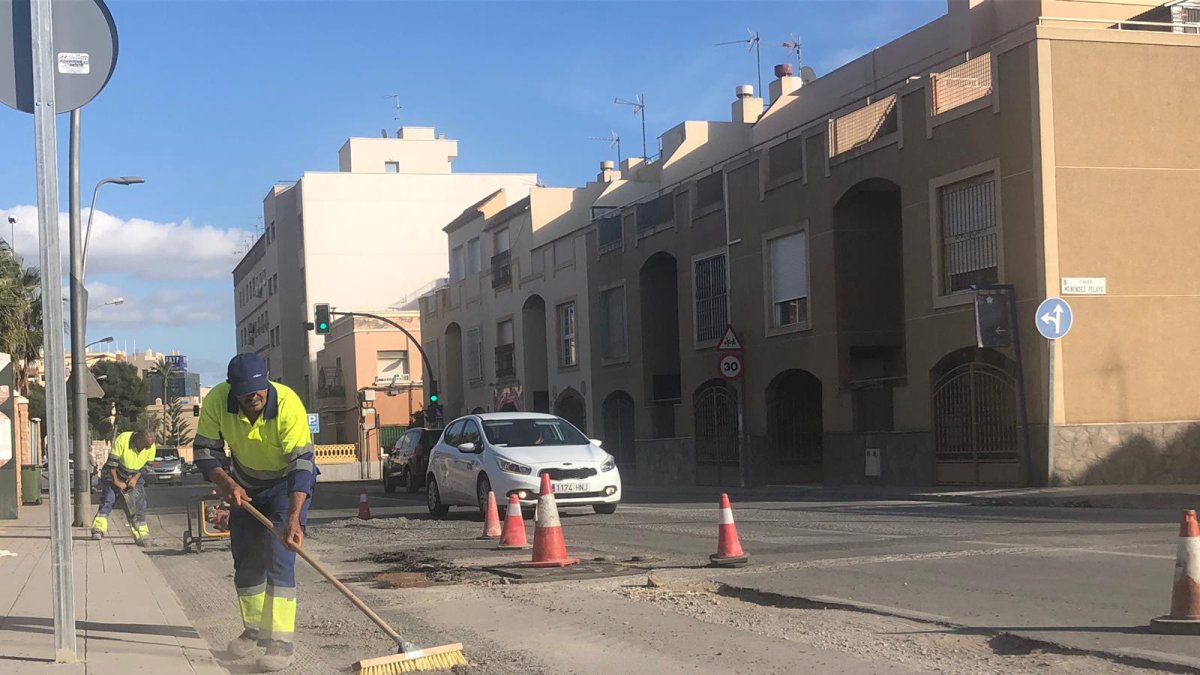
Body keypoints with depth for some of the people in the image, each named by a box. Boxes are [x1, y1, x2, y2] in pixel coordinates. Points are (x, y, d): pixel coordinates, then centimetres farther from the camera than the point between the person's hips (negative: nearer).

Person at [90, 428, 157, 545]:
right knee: (108, 500, -17)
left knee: (140, 504, -4)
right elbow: (112, 463, -22)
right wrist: (116, 481, -21)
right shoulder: (122, 439, -28)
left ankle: (141, 534, 2)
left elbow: (147, 466, -3)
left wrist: (135, 478, -17)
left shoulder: (151, 448, -16)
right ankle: (98, 529, -25)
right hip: (115, 475, -3)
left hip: (134, 478, 3)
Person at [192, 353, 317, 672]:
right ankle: (254, 630, 28)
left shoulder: (288, 403, -34)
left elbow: (302, 463, -36)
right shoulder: (217, 401, -23)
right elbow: (205, 451, -12)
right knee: (245, 562, 10)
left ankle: (281, 642, -15)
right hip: (245, 486, 5)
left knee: (278, 559, -16)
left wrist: (294, 518, -45)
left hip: (287, 485, -5)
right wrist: (227, 484, -30)